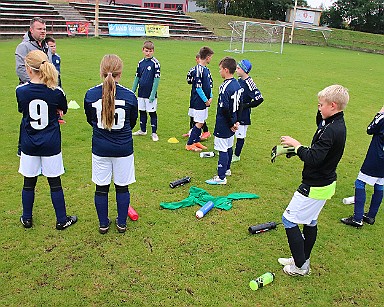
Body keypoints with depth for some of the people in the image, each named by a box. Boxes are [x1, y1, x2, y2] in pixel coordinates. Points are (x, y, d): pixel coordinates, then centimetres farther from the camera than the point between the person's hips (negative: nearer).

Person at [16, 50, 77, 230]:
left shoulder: (21, 91, -10)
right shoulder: (56, 92, -12)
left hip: (28, 144, 1)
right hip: (51, 144, -1)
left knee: (29, 182, 15)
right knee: (55, 182, 8)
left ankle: (26, 218, 30)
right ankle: (62, 220, 19)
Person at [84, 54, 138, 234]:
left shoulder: (90, 95, -10)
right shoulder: (130, 96, -12)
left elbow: (90, 120, 6)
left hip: (100, 148, 1)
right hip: (124, 148, 0)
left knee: (101, 187, 14)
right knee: (122, 186, 14)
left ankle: (103, 223, 27)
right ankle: (122, 222, 26)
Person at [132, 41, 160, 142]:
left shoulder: (155, 63, -10)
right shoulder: (140, 63, 7)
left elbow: (157, 79, -12)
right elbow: (137, 78, 13)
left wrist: (153, 94, -16)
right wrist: (132, 91, 9)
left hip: (150, 94, -6)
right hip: (141, 93, 6)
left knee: (152, 113, 1)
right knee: (142, 111, 14)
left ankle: (154, 133, 9)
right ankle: (143, 130, 28)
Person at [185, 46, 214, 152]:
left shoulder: (206, 69, 11)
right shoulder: (198, 69, -18)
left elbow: (210, 85, 17)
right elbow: (198, 87, -20)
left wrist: (210, 97, 4)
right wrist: (205, 100, -14)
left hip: (205, 101, 9)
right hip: (199, 101, -9)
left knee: (202, 121, 14)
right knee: (199, 123, -5)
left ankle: (196, 141, 25)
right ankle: (189, 144, 4)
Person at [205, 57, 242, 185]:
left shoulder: (225, 87, -23)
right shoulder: (237, 84, 6)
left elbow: (224, 108, -28)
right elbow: (240, 104, 12)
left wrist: (232, 123, -17)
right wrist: (237, 121, 13)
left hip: (223, 125, -9)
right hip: (231, 124, 9)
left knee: (223, 150, -3)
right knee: (229, 147, 22)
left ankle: (221, 177, 3)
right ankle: (227, 169, 39)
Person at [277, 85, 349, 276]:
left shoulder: (331, 131, -27)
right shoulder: (337, 124, 4)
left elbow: (313, 159, -33)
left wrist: (295, 145, -19)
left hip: (315, 187, -10)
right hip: (325, 182, 10)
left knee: (289, 219, -1)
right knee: (310, 221, 20)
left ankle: (300, 267, 10)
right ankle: (303, 259, 35)